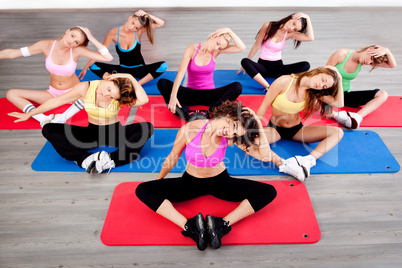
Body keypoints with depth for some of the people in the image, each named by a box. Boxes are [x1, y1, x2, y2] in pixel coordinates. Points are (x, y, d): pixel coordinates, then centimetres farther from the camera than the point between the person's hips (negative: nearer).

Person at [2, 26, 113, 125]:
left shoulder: (77, 50, -15)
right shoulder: (46, 46, -10)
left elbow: (108, 57, -24)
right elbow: (12, 53, -3)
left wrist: (91, 38, -26)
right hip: (53, 94, 3)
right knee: (11, 94, -11)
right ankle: (44, 119, -31)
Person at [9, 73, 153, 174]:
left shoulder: (118, 98, -19)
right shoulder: (85, 88, -15)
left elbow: (144, 100, -40)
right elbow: (56, 101, -3)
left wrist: (131, 78, -36)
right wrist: (29, 114, 6)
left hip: (114, 134, -2)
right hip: (92, 133, 2)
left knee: (147, 128, -31)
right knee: (48, 129, -19)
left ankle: (111, 160, -41)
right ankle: (86, 159, -34)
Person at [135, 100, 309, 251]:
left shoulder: (231, 138, -18)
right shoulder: (190, 129, -22)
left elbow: (265, 155, -26)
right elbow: (173, 157, -5)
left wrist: (259, 126, -28)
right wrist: (158, 180, 8)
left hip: (220, 182, 1)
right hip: (190, 182, 0)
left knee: (268, 192, -19)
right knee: (143, 190, -23)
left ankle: (221, 225, -28)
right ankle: (190, 227, -31)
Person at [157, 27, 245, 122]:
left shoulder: (216, 51, 0)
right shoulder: (192, 49, -7)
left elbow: (242, 47, -10)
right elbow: (180, 73, -20)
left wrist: (228, 31, -16)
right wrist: (173, 96, -31)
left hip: (209, 94, 1)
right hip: (191, 93, -1)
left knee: (237, 87, -25)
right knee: (162, 83, -24)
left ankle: (208, 113, -39)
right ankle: (188, 114, -43)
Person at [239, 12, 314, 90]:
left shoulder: (289, 34, -2)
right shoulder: (268, 26, -6)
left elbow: (310, 38, -16)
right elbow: (256, 46, 0)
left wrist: (307, 18, -18)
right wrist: (246, 65, 3)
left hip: (278, 66, 2)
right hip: (263, 65, -1)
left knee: (306, 65, -20)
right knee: (244, 61, -34)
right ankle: (268, 88, -48)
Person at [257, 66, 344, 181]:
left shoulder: (313, 92, -4)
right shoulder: (285, 81, -16)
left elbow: (339, 103, -14)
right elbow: (264, 106, -13)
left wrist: (339, 79, -14)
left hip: (297, 129, 4)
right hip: (275, 128, -3)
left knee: (338, 132, -16)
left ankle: (309, 160, -38)